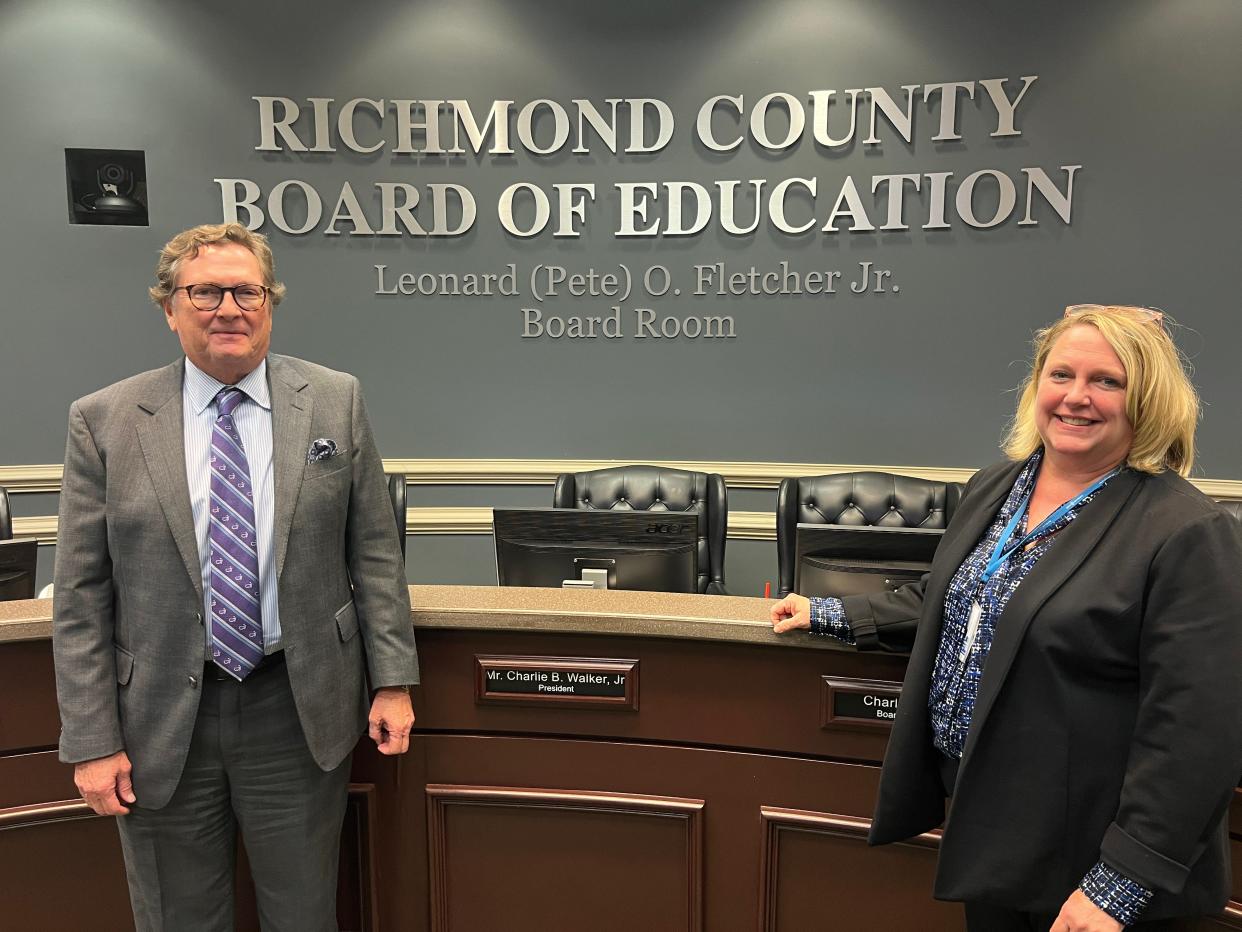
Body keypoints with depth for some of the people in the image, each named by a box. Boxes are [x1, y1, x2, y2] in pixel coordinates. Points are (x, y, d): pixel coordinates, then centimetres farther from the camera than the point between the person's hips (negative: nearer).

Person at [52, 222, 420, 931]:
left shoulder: (336, 402, -2)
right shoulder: (105, 421, -3)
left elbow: (375, 552, 1)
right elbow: (81, 596, -2)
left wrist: (394, 681, -2)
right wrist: (93, 741, -3)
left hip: (299, 711, 0)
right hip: (163, 721, 0)